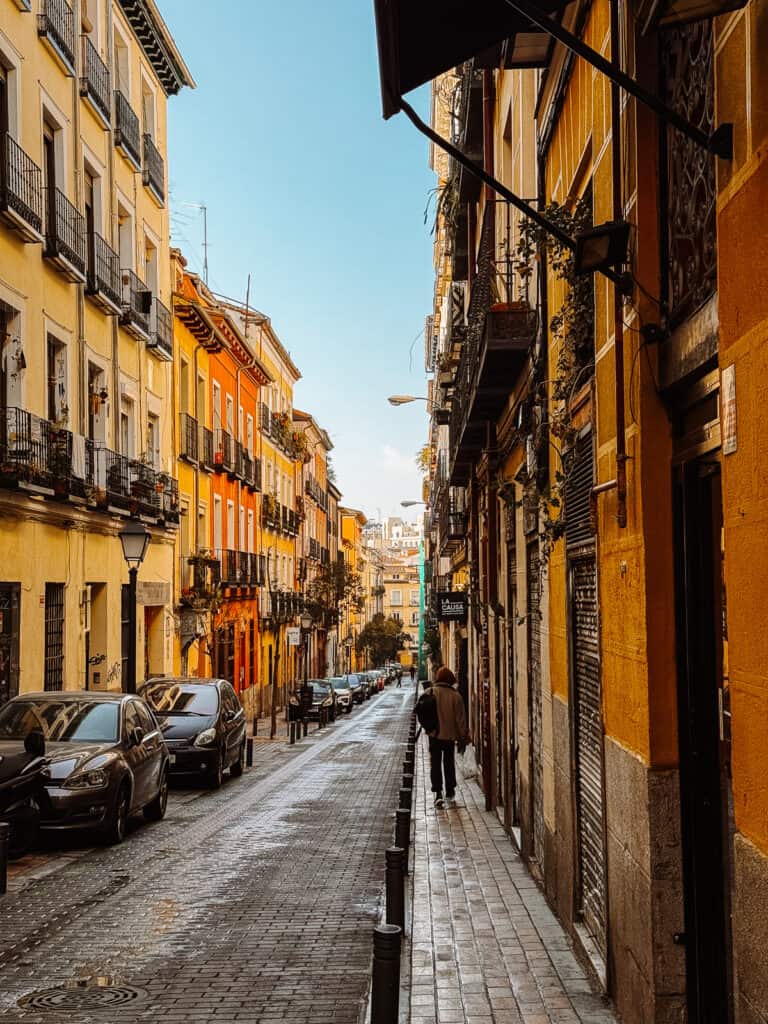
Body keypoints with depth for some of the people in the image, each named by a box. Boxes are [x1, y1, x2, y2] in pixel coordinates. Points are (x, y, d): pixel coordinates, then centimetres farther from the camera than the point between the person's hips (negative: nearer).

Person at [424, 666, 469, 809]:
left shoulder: (429, 693, -8)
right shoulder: (455, 695, -9)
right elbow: (460, 719, -5)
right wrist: (463, 738, 3)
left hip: (434, 735, -1)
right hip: (450, 735, 1)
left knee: (435, 764, 6)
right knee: (449, 765, 14)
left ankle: (438, 793, -5)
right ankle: (450, 795, 18)